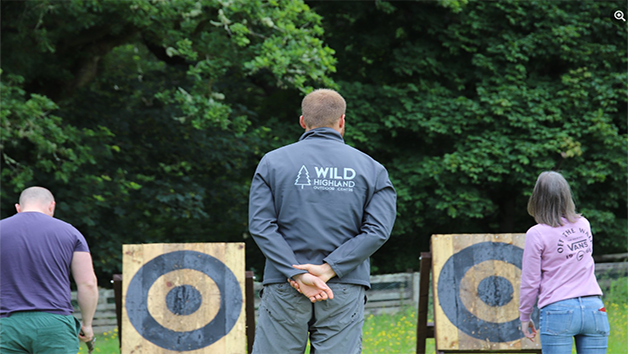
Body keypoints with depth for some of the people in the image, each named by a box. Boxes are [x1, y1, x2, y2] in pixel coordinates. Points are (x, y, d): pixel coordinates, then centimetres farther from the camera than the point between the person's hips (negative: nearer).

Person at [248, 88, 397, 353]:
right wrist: (328, 270, -10)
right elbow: (378, 230, -5)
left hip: (284, 291, 0)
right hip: (344, 292, 0)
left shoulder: (272, 162, 5)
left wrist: (297, 275, -10)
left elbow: (261, 225, -6)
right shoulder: (371, 169, 6)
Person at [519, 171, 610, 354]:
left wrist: (524, 317, 10)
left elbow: (530, 283, -1)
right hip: (594, 308, 4)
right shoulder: (584, 224, 9)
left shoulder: (537, 234, -5)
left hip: (559, 311, -4)